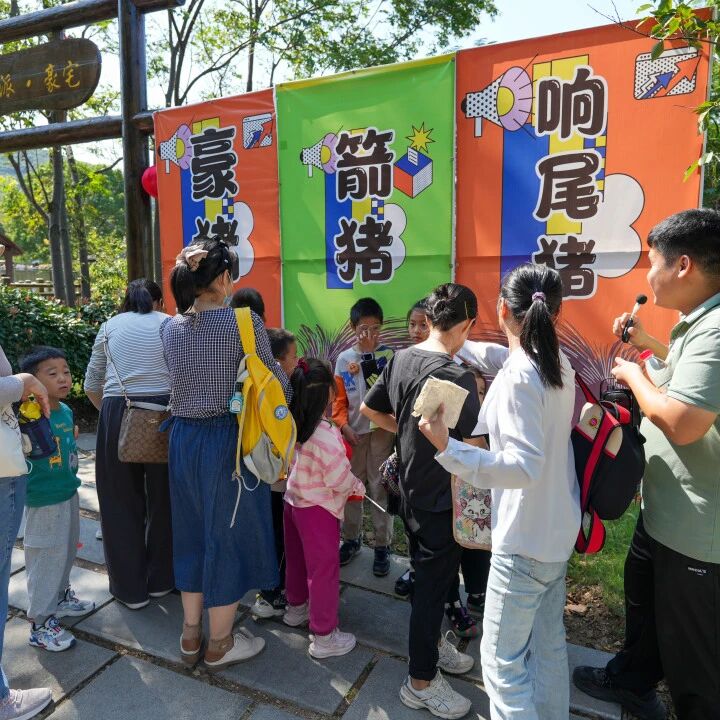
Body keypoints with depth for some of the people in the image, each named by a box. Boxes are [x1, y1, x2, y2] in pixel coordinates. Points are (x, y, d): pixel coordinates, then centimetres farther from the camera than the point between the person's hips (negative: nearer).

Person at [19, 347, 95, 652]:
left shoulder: (67, 411, 2)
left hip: (69, 493, 8)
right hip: (44, 501, -8)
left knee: (67, 551, 24)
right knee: (46, 558, 4)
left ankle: (61, 597, 45)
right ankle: (41, 623, 20)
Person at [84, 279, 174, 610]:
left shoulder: (110, 326, 14)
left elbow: (91, 385, 15)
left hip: (118, 415, 1)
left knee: (122, 501, 12)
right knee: (163, 498, 14)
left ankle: (131, 588, 22)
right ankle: (160, 580, 28)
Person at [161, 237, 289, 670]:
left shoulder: (170, 327, 3)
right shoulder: (244, 322, -15)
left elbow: (182, 377, 11)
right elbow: (274, 379, -9)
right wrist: (287, 388, 15)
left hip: (183, 437, 6)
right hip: (228, 440, -6)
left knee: (193, 532, 20)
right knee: (228, 536, 10)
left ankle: (191, 636, 37)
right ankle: (220, 644, 28)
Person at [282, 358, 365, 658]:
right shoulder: (324, 433, -28)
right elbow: (339, 478, -23)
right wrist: (358, 487, -1)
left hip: (292, 499, 8)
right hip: (318, 509, -7)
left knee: (296, 559, 25)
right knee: (324, 569, 6)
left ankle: (296, 608, 46)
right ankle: (324, 637, 18)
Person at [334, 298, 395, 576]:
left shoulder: (388, 355, -4)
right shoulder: (344, 359, 5)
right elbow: (339, 397, 7)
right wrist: (343, 424, -6)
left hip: (382, 430, -3)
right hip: (353, 432, 3)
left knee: (380, 488, 5)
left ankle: (382, 545, 19)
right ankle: (351, 538, 31)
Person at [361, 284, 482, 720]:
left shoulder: (400, 359, -2)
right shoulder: (458, 378, -25)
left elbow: (369, 409, 8)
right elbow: (473, 447, -23)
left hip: (410, 490, 8)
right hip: (442, 500, -7)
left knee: (428, 574, 25)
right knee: (434, 583, 9)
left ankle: (431, 643, 46)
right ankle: (421, 682, 27)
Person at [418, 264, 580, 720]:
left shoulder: (519, 376, -24)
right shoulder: (557, 361, 2)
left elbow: (524, 465, -31)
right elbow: (498, 356, 21)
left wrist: (448, 449, -37)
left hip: (526, 538, -9)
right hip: (559, 528, 9)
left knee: (503, 660, 5)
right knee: (549, 644, 23)